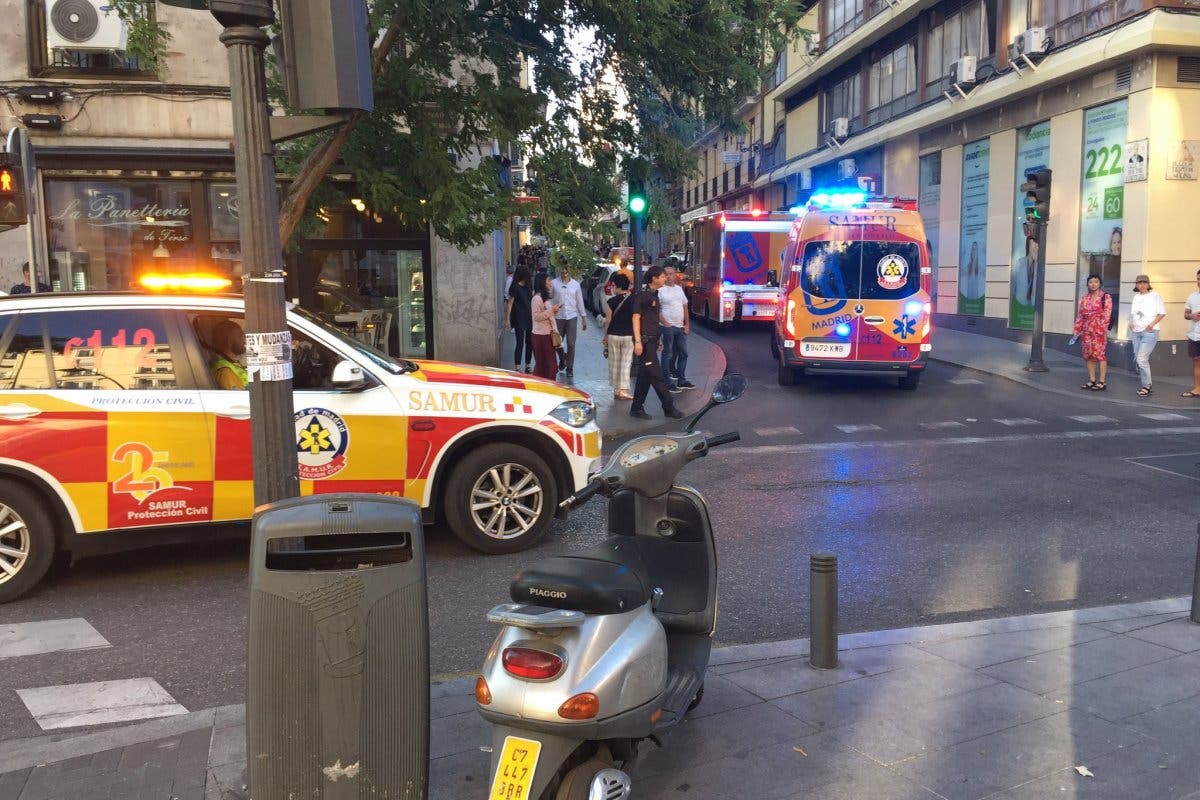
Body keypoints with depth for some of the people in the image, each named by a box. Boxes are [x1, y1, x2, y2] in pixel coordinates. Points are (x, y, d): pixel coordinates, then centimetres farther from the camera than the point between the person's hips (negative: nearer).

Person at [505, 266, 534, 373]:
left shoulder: (527, 287, 12)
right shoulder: (515, 287, -9)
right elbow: (510, 304, -11)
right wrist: (507, 319, -14)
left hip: (529, 319, 7)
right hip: (519, 320, -7)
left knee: (529, 343, 9)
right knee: (520, 344, -6)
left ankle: (528, 366, 19)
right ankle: (517, 368, 0)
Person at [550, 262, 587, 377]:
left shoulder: (575, 284, 5)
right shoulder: (554, 283, -1)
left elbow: (580, 302, 10)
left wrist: (584, 318, 10)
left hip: (572, 317, 0)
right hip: (558, 317, 0)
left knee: (571, 344, -2)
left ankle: (570, 368, 9)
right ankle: (562, 359, 38)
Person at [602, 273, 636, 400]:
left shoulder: (611, 302, -7)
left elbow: (608, 320, -3)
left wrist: (605, 336, 9)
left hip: (613, 335, -1)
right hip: (629, 336, 1)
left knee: (614, 363, 10)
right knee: (626, 363, 2)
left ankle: (616, 389, 16)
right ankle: (623, 390, -4)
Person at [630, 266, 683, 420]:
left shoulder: (654, 295, 17)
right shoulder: (642, 295, -10)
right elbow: (636, 318, -14)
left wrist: (658, 339, 23)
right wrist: (637, 341, -21)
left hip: (652, 340, 10)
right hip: (645, 340, -10)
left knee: (645, 376, 10)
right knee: (656, 376, -6)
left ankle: (637, 409, 15)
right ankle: (669, 407, -4)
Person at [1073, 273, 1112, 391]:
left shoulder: (1105, 297, -3)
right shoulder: (1084, 298, 13)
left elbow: (1106, 314, -9)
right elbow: (1080, 315, 14)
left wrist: (1100, 329, -17)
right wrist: (1077, 330, 8)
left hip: (1099, 331, -6)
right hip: (1086, 331, 6)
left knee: (1100, 354, -7)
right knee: (1088, 355, 8)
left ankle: (1102, 382, -4)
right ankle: (1092, 380, 16)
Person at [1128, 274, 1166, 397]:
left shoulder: (1155, 296, -5)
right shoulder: (1136, 297, 13)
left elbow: (1162, 313, -5)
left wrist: (1152, 324, -16)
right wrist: (1131, 322, 4)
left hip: (1149, 332, -7)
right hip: (1136, 332, 7)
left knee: (1142, 359, -15)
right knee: (1138, 359, 7)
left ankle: (1147, 386, -5)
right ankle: (1148, 384, 19)